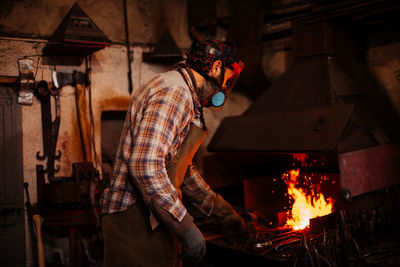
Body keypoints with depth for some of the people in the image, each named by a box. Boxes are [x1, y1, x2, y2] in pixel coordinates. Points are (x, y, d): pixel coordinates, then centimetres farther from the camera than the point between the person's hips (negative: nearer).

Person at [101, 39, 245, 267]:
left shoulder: (186, 99, 19)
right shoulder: (175, 93, -16)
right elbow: (145, 166, -28)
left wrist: (224, 213, 26)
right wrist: (187, 229, -24)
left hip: (155, 219, 10)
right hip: (136, 223, -10)